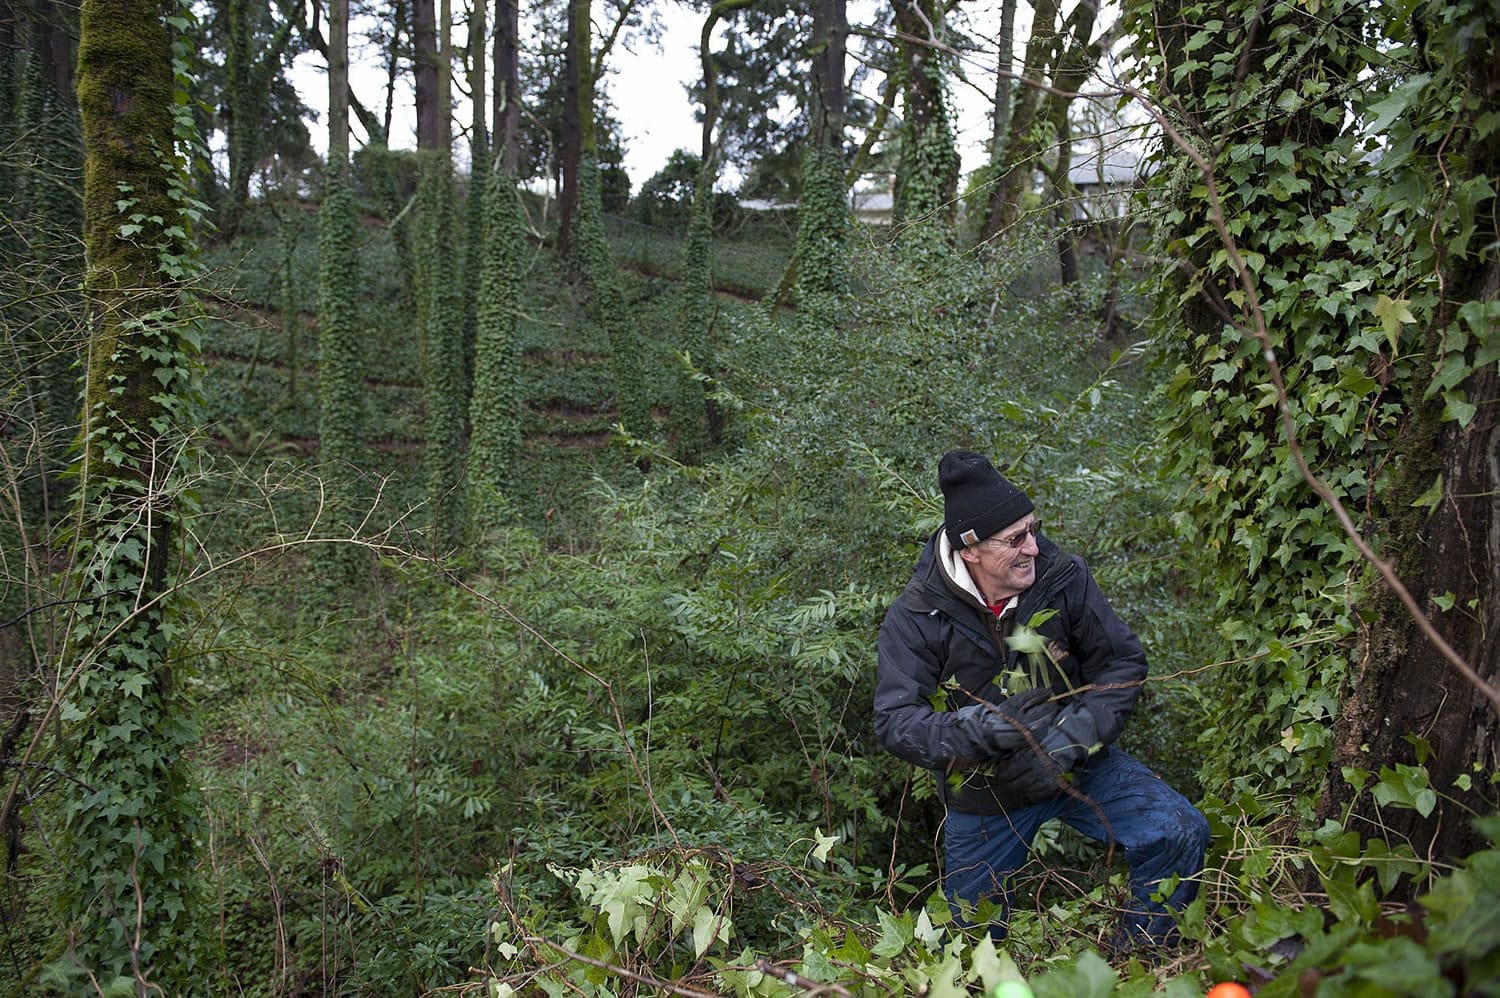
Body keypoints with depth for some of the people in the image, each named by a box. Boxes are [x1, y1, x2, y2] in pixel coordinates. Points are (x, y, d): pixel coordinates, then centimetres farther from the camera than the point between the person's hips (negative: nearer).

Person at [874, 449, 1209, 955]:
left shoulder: (1062, 576, -17)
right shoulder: (914, 617, -21)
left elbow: (1122, 662, -11)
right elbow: (895, 720, -23)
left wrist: (1071, 739, -26)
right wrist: (973, 728, -41)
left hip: (1076, 764, 1)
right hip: (981, 792, -1)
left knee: (1179, 833, -19)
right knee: (972, 939, 11)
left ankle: (1136, 959, 6)